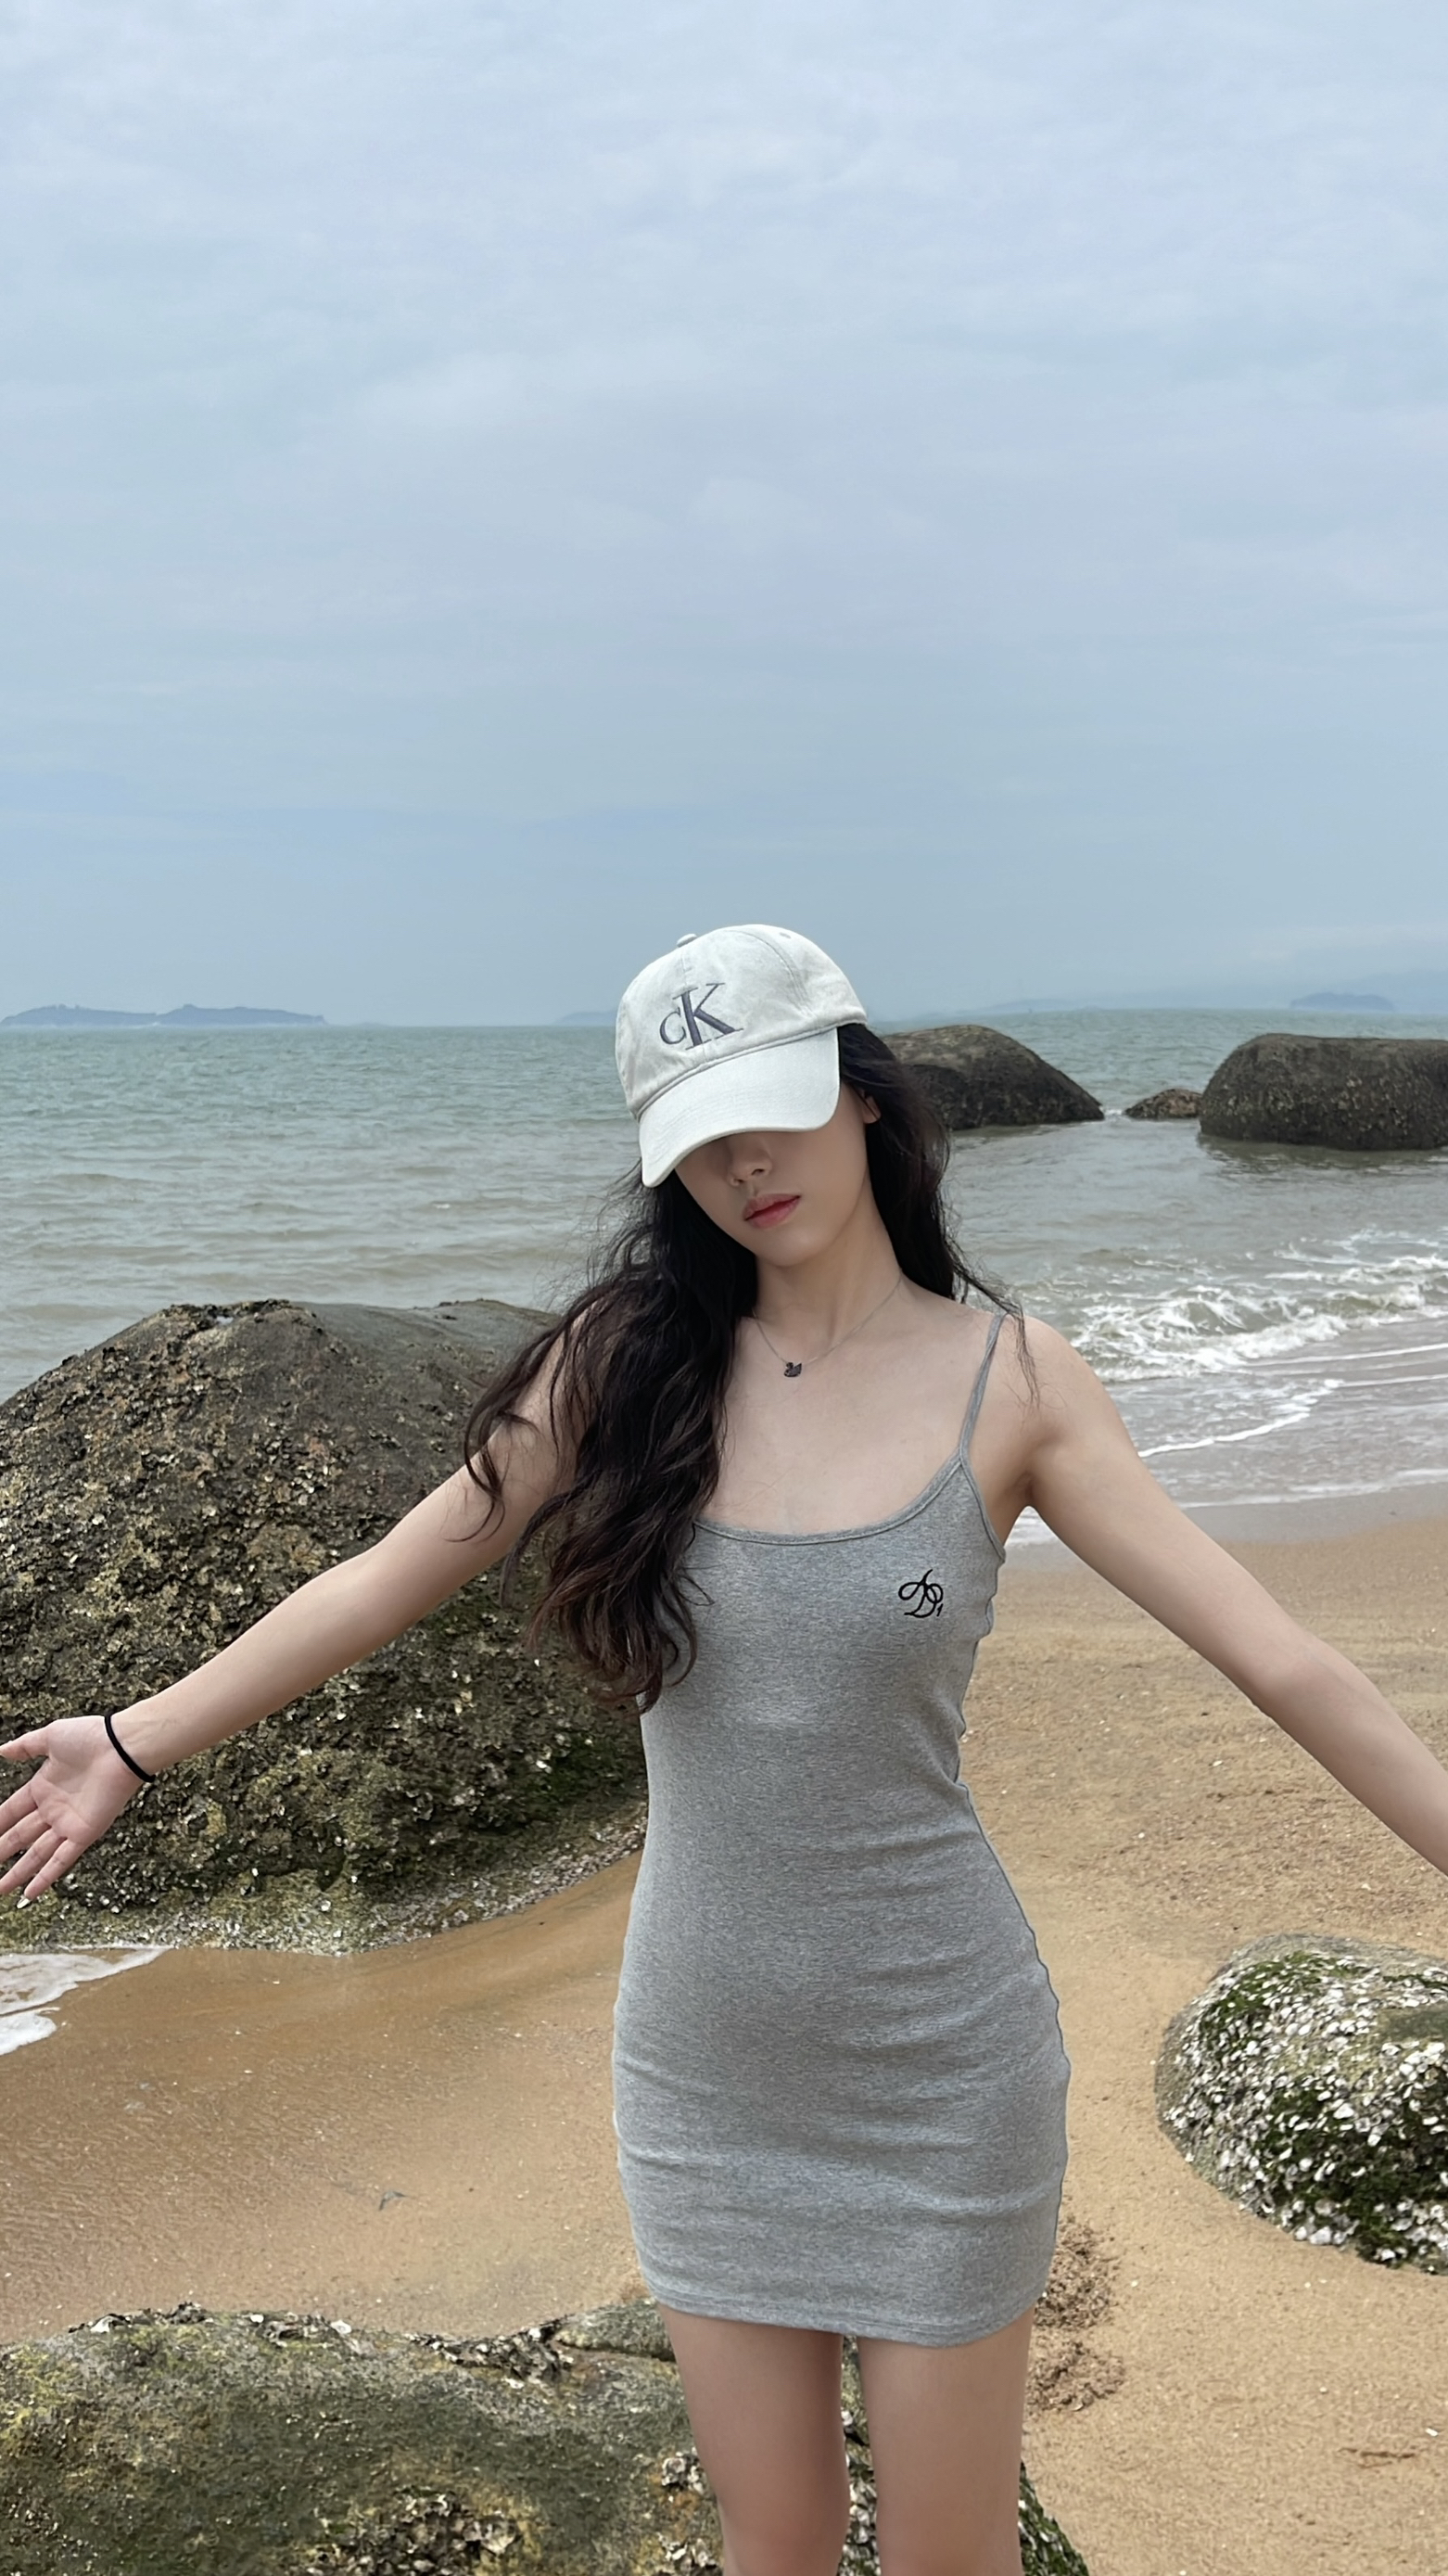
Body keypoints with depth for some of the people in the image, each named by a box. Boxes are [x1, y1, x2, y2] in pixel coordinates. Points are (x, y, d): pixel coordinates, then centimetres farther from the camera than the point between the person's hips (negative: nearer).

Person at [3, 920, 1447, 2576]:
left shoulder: (1007, 1381, -8)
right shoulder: (626, 1358, -4)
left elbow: (1276, 1662, -10)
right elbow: (379, 1586, 4)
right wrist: (137, 1741, 8)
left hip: (937, 2063, -2)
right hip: (702, 2066, 2)